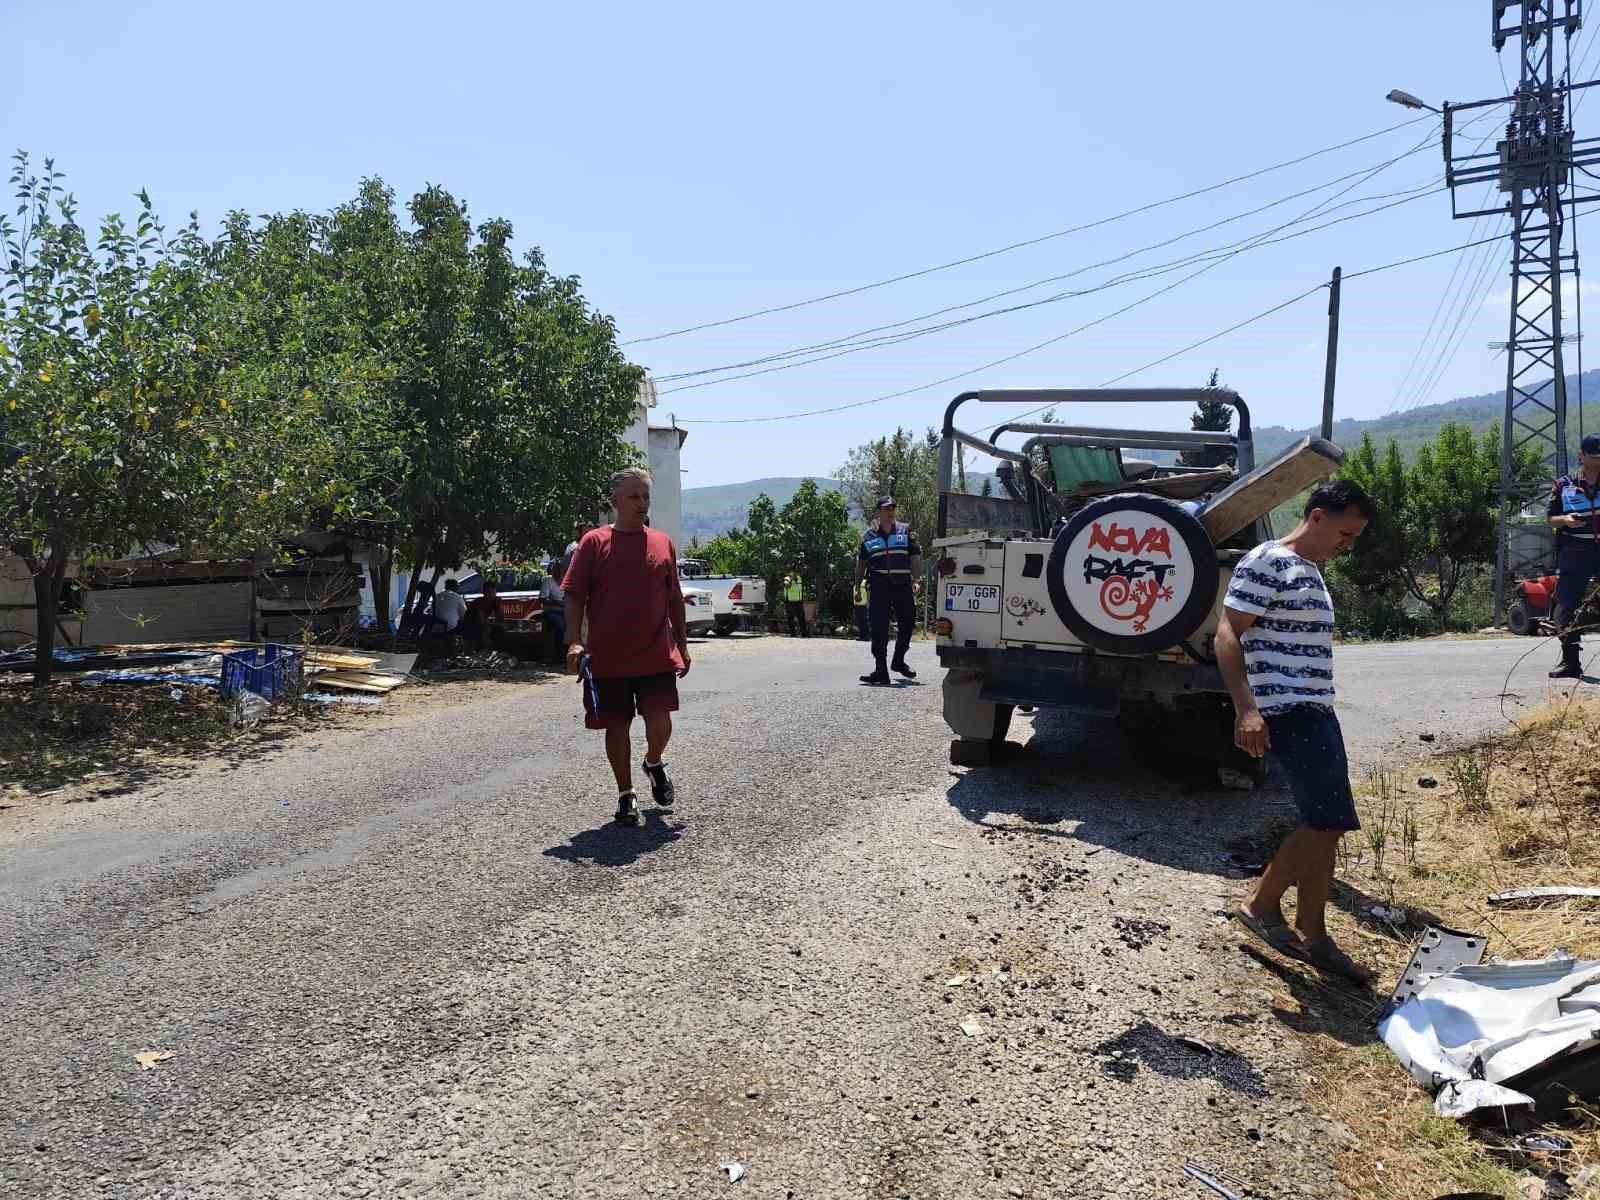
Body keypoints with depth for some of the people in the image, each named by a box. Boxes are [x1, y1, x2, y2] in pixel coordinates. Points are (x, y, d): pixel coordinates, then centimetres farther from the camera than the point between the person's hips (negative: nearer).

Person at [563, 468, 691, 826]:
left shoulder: (663, 543, 9)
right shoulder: (594, 542, 0)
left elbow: (674, 599, 15)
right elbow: (574, 596, -3)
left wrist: (682, 645, 14)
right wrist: (574, 642, -14)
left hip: (657, 656, 1)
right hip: (608, 659, -1)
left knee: (659, 722, -7)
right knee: (617, 726, 7)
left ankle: (654, 763, 26)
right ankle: (625, 795, 23)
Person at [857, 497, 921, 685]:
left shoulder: (905, 531, 10)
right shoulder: (869, 536, 10)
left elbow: (915, 557, 7)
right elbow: (861, 563, 16)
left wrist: (915, 580, -3)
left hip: (903, 585, 2)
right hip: (878, 586, -1)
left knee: (908, 622, 10)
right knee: (879, 629, -4)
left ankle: (899, 661, 32)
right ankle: (881, 671, -3)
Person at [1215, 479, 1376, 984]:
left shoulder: (1310, 571, 19)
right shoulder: (1266, 561, -10)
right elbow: (1227, 634, -16)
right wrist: (1245, 708, -24)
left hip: (1316, 711, 10)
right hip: (1287, 711, -10)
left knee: (1325, 826, 10)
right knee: (1328, 822, -12)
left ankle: (1311, 935, 19)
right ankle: (1261, 904, 4)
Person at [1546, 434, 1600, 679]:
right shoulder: (1564, 486, 8)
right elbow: (1551, 520, 10)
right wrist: (1565, 520, -11)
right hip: (1573, 555, 0)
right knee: (1566, 608, -3)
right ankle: (1571, 662, 5)